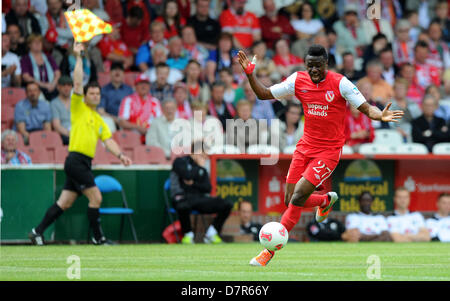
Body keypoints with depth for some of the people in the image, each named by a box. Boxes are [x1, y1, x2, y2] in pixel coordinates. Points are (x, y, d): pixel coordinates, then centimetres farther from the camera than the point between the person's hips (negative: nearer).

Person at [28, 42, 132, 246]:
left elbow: (108, 141, 14)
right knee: (96, 197, -10)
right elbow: (77, 83, -10)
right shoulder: (79, 108, 0)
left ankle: (38, 231, 11)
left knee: (65, 203, 6)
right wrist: (78, 57, -12)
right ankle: (98, 237, -2)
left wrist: (120, 155, -1)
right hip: (76, 159, -8)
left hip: (84, 163, 8)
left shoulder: (99, 120, 20)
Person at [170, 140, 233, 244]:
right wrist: (200, 166, 0)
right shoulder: (180, 161, 4)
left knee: (227, 205, -12)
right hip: (183, 197, -6)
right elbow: (187, 176, -14)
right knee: (183, 206, -44)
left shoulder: (202, 169, 22)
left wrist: (193, 184, -3)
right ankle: (188, 234, -18)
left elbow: (208, 188, 13)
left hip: (201, 198, 6)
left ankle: (211, 234, -3)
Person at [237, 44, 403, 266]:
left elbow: (366, 108, -12)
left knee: (297, 198, -16)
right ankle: (326, 200, 37)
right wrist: (250, 75, -10)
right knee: (290, 201, 4)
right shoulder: (298, 81, -1)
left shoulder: (340, 83, -13)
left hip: (329, 151, -5)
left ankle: (271, 249, -10)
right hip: (305, 146, 5)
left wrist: (380, 116, -34)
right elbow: (264, 94, 6)